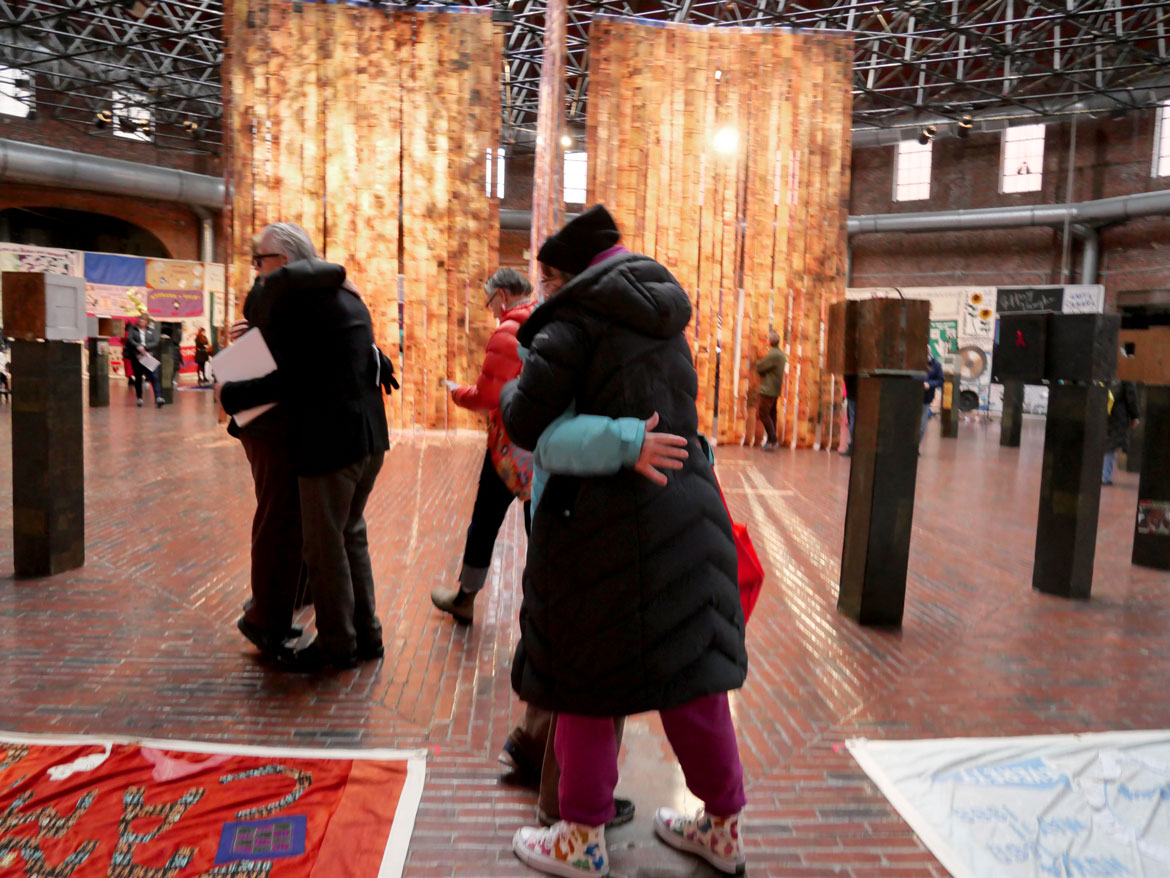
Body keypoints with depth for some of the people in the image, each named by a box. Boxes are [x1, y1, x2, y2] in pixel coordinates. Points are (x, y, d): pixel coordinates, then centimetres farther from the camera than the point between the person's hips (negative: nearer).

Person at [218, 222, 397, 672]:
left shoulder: (284, 286, -10)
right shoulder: (345, 293, 16)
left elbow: (289, 377, -14)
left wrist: (230, 394, -5)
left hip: (330, 438, -9)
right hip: (369, 432, 9)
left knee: (323, 544, 4)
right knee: (351, 535, 20)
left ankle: (336, 644, 17)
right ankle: (365, 635, 29)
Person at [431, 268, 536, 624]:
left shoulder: (507, 332, -16)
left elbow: (486, 397, -18)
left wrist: (456, 391, 1)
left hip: (512, 446, -5)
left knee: (485, 521, 13)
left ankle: (465, 598, 31)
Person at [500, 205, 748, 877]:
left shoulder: (577, 317, -8)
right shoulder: (665, 318, 14)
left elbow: (527, 424, -11)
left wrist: (510, 394, 9)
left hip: (602, 518, -7)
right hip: (685, 509, 7)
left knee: (584, 677, 9)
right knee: (691, 671, 16)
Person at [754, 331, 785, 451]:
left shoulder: (772, 355, -19)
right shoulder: (781, 354, 14)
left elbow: (759, 368, -14)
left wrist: (761, 360, 4)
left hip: (768, 390, -10)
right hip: (775, 390, 10)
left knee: (763, 413, -7)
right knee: (771, 414, 12)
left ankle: (772, 440, -9)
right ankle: (771, 441, 16)